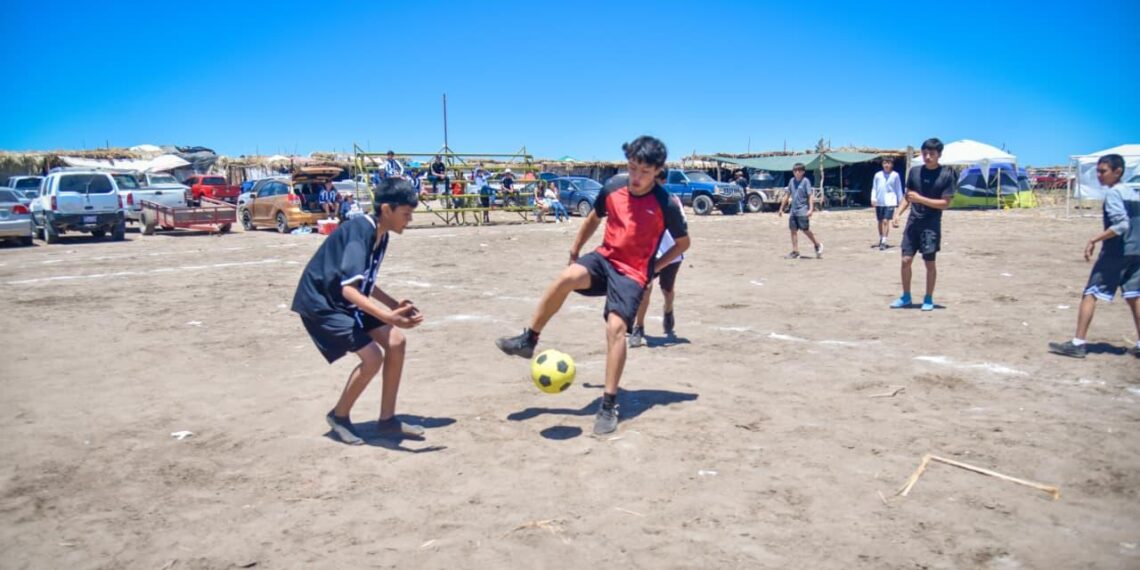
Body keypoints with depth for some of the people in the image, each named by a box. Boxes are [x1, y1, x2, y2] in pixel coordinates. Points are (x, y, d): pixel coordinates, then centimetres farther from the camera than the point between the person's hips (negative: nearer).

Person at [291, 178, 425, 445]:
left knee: (396, 343, 0)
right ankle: (339, 416, 8)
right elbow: (349, 289, -37)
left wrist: (394, 305, 10)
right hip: (320, 304, -9)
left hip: (344, 302, 9)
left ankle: (387, 419, 11)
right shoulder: (360, 232, -26)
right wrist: (388, 317, -48)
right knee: (372, 356, -18)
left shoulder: (380, 235, 2)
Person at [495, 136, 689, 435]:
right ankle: (528, 340, -12)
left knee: (616, 327, -22)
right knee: (566, 277, -29)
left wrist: (654, 267, -3)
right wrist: (574, 250, 17)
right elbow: (593, 220, 20)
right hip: (604, 258, 3)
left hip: (633, 274, -3)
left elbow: (683, 243, 3)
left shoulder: (665, 204, -10)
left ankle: (609, 405, -11)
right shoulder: (612, 190, 1)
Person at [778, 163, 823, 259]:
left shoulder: (806, 181, -6)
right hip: (793, 210, 6)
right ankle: (795, 252, 8)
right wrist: (781, 208, 18)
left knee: (805, 230, -4)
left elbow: (810, 196, -10)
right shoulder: (792, 181, 10)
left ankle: (818, 245, 16)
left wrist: (811, 209, -19)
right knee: (793, 230, 3)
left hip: (803, 210, -6)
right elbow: (787, 195, 17)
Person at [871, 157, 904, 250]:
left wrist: (900, 200, 6)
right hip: (879, 202, 3)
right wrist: (873, 198, -2)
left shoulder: (895, 175, 0)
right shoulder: (878, 175, 5)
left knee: (886, 221, -12)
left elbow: (899, 189, 6)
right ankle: (881, 239, 29)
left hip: (889, 202, -3)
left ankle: (884, 242, -12)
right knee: (880, 221, 12)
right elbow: (874, 188, 8)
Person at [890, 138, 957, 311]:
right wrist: (898, 213, -1)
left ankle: (928, 299, 16)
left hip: (931, 225, -3)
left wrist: (920, 199, -19)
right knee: (906, 260, 2)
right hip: (913, 222, 4)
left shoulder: (946, 175, -8)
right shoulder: (915, 171, 4)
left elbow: (945, 203, -11)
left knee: (930, 263, 3)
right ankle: (906, 297, 17)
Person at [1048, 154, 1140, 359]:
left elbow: (1121, 225, -20)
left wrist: (1094, 240, -19)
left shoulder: (1113, 193, -10)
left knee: (1090, 294, -4)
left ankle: (1078, 343, -5)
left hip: (1116, 252, -8)